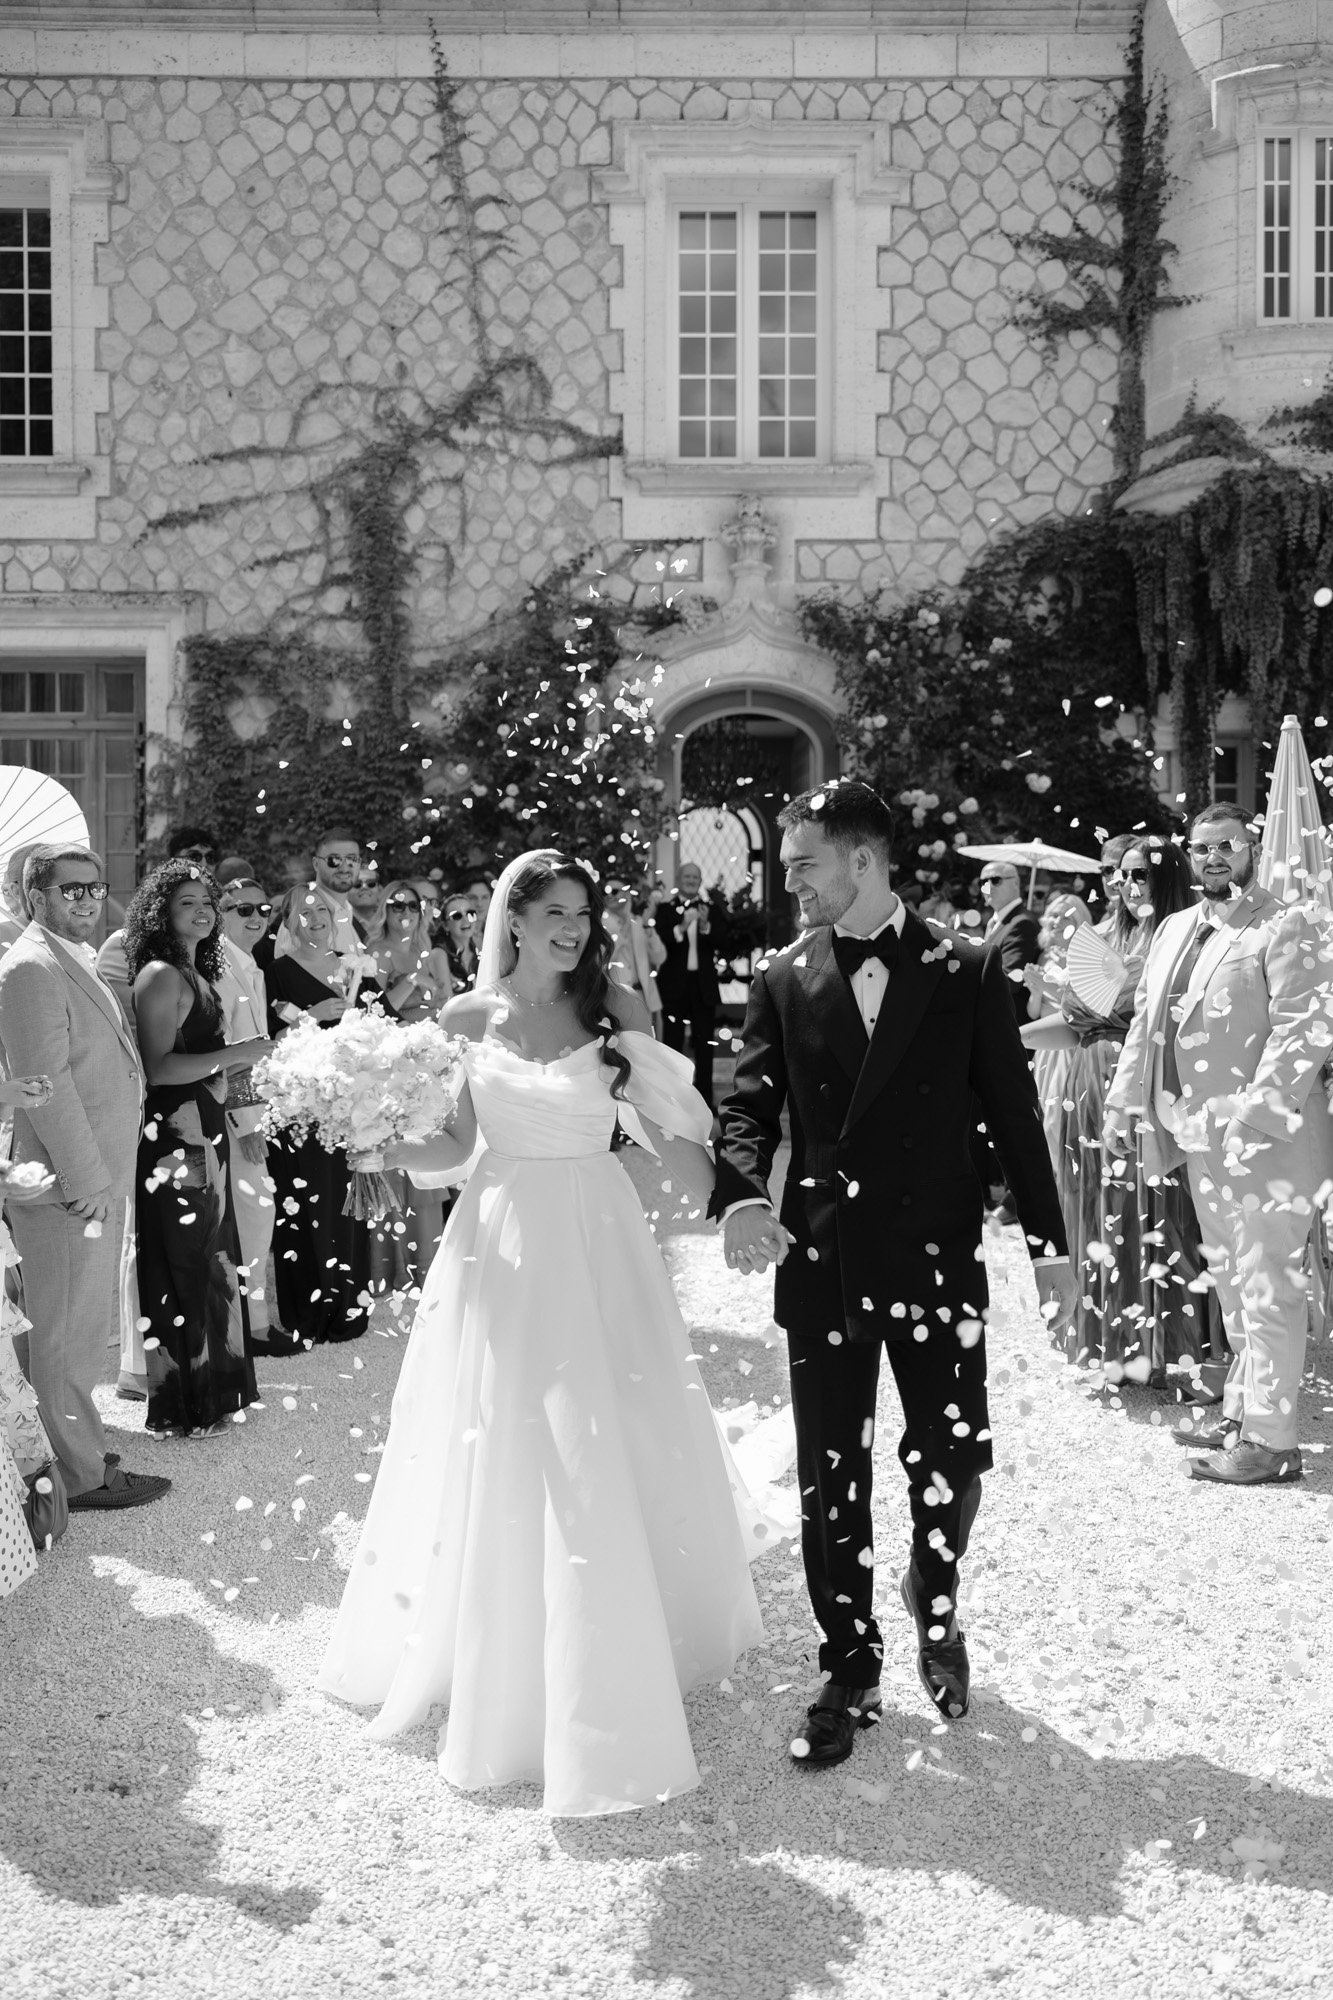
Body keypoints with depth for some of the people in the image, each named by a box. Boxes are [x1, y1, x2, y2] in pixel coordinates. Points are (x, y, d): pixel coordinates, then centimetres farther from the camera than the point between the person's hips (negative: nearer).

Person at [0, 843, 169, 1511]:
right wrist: (86, 1178, -21)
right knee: (67, 1332, 1)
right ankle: (80, 1474, 10)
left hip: (96, 1178, 10)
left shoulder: (80, 962, 15)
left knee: (79, 1329, 19)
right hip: (69, 1185, -10)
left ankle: (77, 1446, 31)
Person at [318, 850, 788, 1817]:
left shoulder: (619, 1009, -2)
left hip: (599, 1243, 0)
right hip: (505, 1242, 0)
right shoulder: (468, 1017, 0)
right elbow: (453, 1146, 6)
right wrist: (383, 1146, -12)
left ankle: (629, 1651, 26)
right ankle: (502, 1658, 23)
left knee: (612, 1454, 7)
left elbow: (667, 1128, -1)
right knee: (504, 1460, 6)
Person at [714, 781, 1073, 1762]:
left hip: (936, 1256, -1)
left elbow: (1012, 1110, 2)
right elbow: (750, 1104, 0)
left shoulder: (968, 970, -1)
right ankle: (850, 1672, 22)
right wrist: (742, 1196, -20)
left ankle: (935, 1605, 36)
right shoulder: (783, 978, 3)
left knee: (952, 1459, 4)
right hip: (821, 1260, 1)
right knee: (830, 1479, 6)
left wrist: (1049, 1241, 4)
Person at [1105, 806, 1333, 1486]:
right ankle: (1241, 1411, 28)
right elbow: (1145, 1020, 20)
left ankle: (1271, 1440, -1)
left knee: (1266, 1286, -5)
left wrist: (1257, 1111, -23)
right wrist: (1124, 1100, 14)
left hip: (1262, 1140, -8)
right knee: (1231, 1283, 17)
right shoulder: (1176, 929, 15)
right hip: (1202, 1137, 8)